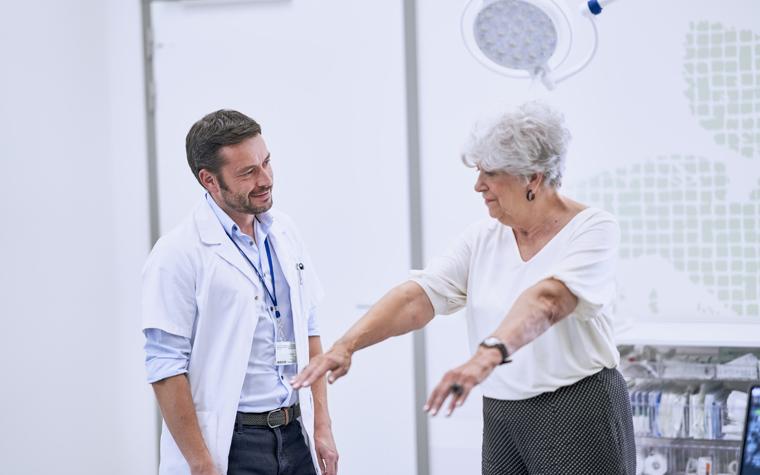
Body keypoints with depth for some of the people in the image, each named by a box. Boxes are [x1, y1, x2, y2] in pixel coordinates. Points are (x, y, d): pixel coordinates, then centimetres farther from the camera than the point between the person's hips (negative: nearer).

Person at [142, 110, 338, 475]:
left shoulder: (283, 234, 8)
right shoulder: (177, 254, -11)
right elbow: (165, 369, -13)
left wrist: (321, 426, 9)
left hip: (295, 437, 5)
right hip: (229, 446, -5)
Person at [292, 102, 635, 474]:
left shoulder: (593, 229, -10)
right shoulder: (482, 239, 6)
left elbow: (547, 300, -29)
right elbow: (417, 297, -4)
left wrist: (488, 355, -45)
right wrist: (347, 344, -19)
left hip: (580, 415, -5)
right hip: (502, 419, 5)